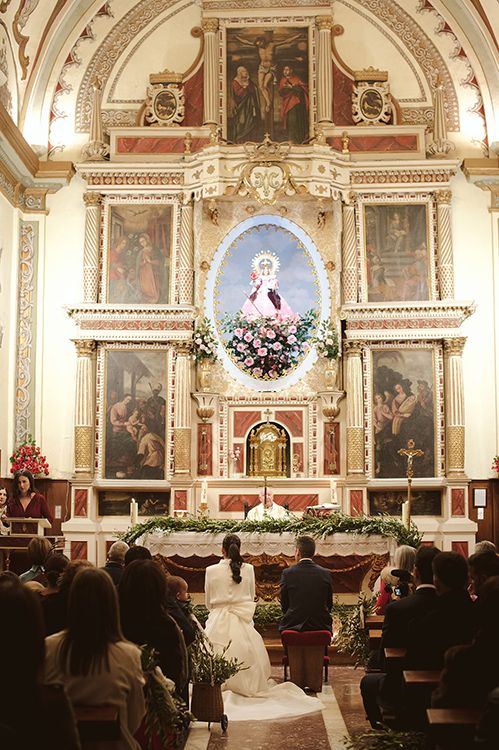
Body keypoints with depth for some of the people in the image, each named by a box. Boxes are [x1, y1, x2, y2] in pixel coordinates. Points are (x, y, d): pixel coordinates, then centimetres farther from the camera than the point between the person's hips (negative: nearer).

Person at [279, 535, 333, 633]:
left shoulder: (287, 573, -7)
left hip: (293, 625, -1)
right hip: (321, 625, 1)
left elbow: (284, 606, 2)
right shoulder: (326, 574, -2)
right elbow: (329, 605, 6)